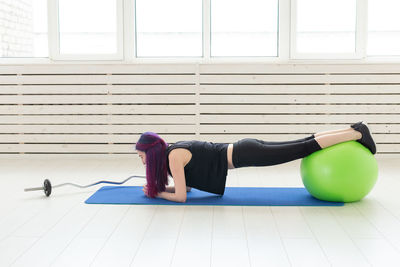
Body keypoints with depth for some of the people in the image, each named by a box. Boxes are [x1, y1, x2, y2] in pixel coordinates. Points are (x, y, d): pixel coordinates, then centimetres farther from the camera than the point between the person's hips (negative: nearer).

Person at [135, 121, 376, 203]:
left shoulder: (173, 156, -13)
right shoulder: (173, 150, 13)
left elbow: (181, 196, -15)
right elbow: (187, 185, 23)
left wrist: (157, 194, 1)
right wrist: (158, 187, 13)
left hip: (244, 154, -7)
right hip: (244, 149, 7)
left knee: (306, 148, -4)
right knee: (304, 144, 11)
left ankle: (358, 133, 2)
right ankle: (354, 131, 17)